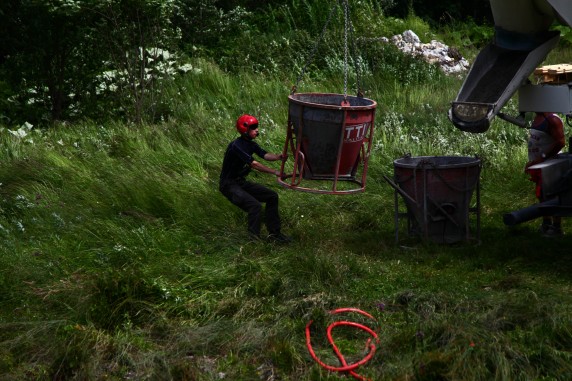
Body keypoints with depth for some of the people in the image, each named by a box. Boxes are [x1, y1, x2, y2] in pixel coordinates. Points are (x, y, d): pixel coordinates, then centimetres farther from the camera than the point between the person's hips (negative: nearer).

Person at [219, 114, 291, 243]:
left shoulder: (251, 144, 6)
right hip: (229, 185, -10)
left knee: (272, 196, 6)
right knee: (255, 205, -28)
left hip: (241, 182, 10)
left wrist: (278, 156, -30)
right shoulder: (236, 146, -24)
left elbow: (265, 155, -8)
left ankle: (274, 233, 11)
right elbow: (254, 164, -29)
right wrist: (275, 172, -31)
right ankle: (253, 238, -19)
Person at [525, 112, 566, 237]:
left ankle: (556, 228, 4)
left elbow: (560, 142, -23)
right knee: (541, 195, 17)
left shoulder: (552, 120, -18)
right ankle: (546, 223, 30)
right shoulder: (536, 118, 11)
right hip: (538, 165, 9)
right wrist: (532, 162, 13)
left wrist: (542, 158, -24)